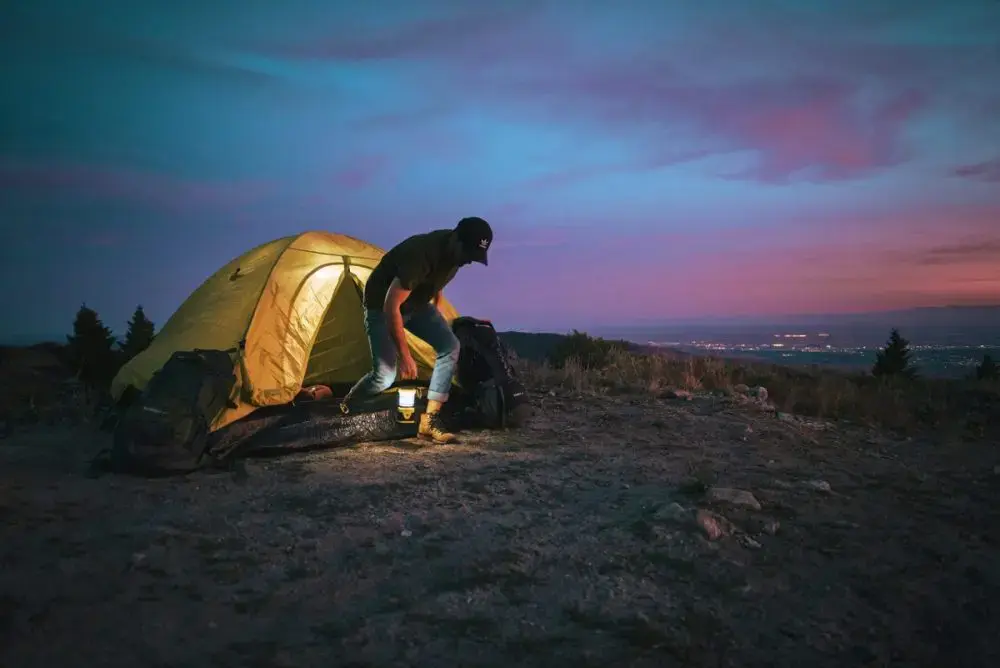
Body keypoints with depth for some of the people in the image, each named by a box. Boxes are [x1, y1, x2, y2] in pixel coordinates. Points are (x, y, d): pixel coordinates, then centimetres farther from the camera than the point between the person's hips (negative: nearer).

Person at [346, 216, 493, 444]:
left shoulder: (452, 252, -13)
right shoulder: (421, 254, -38)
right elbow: (391, 306, -34)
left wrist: (435, 316, 21)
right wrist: (404, 354, -29)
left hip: (417, 302, 7)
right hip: (382, 306, -7)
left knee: (450, 347, -11)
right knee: (384, 376, -14)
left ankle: (429, 420, -5)